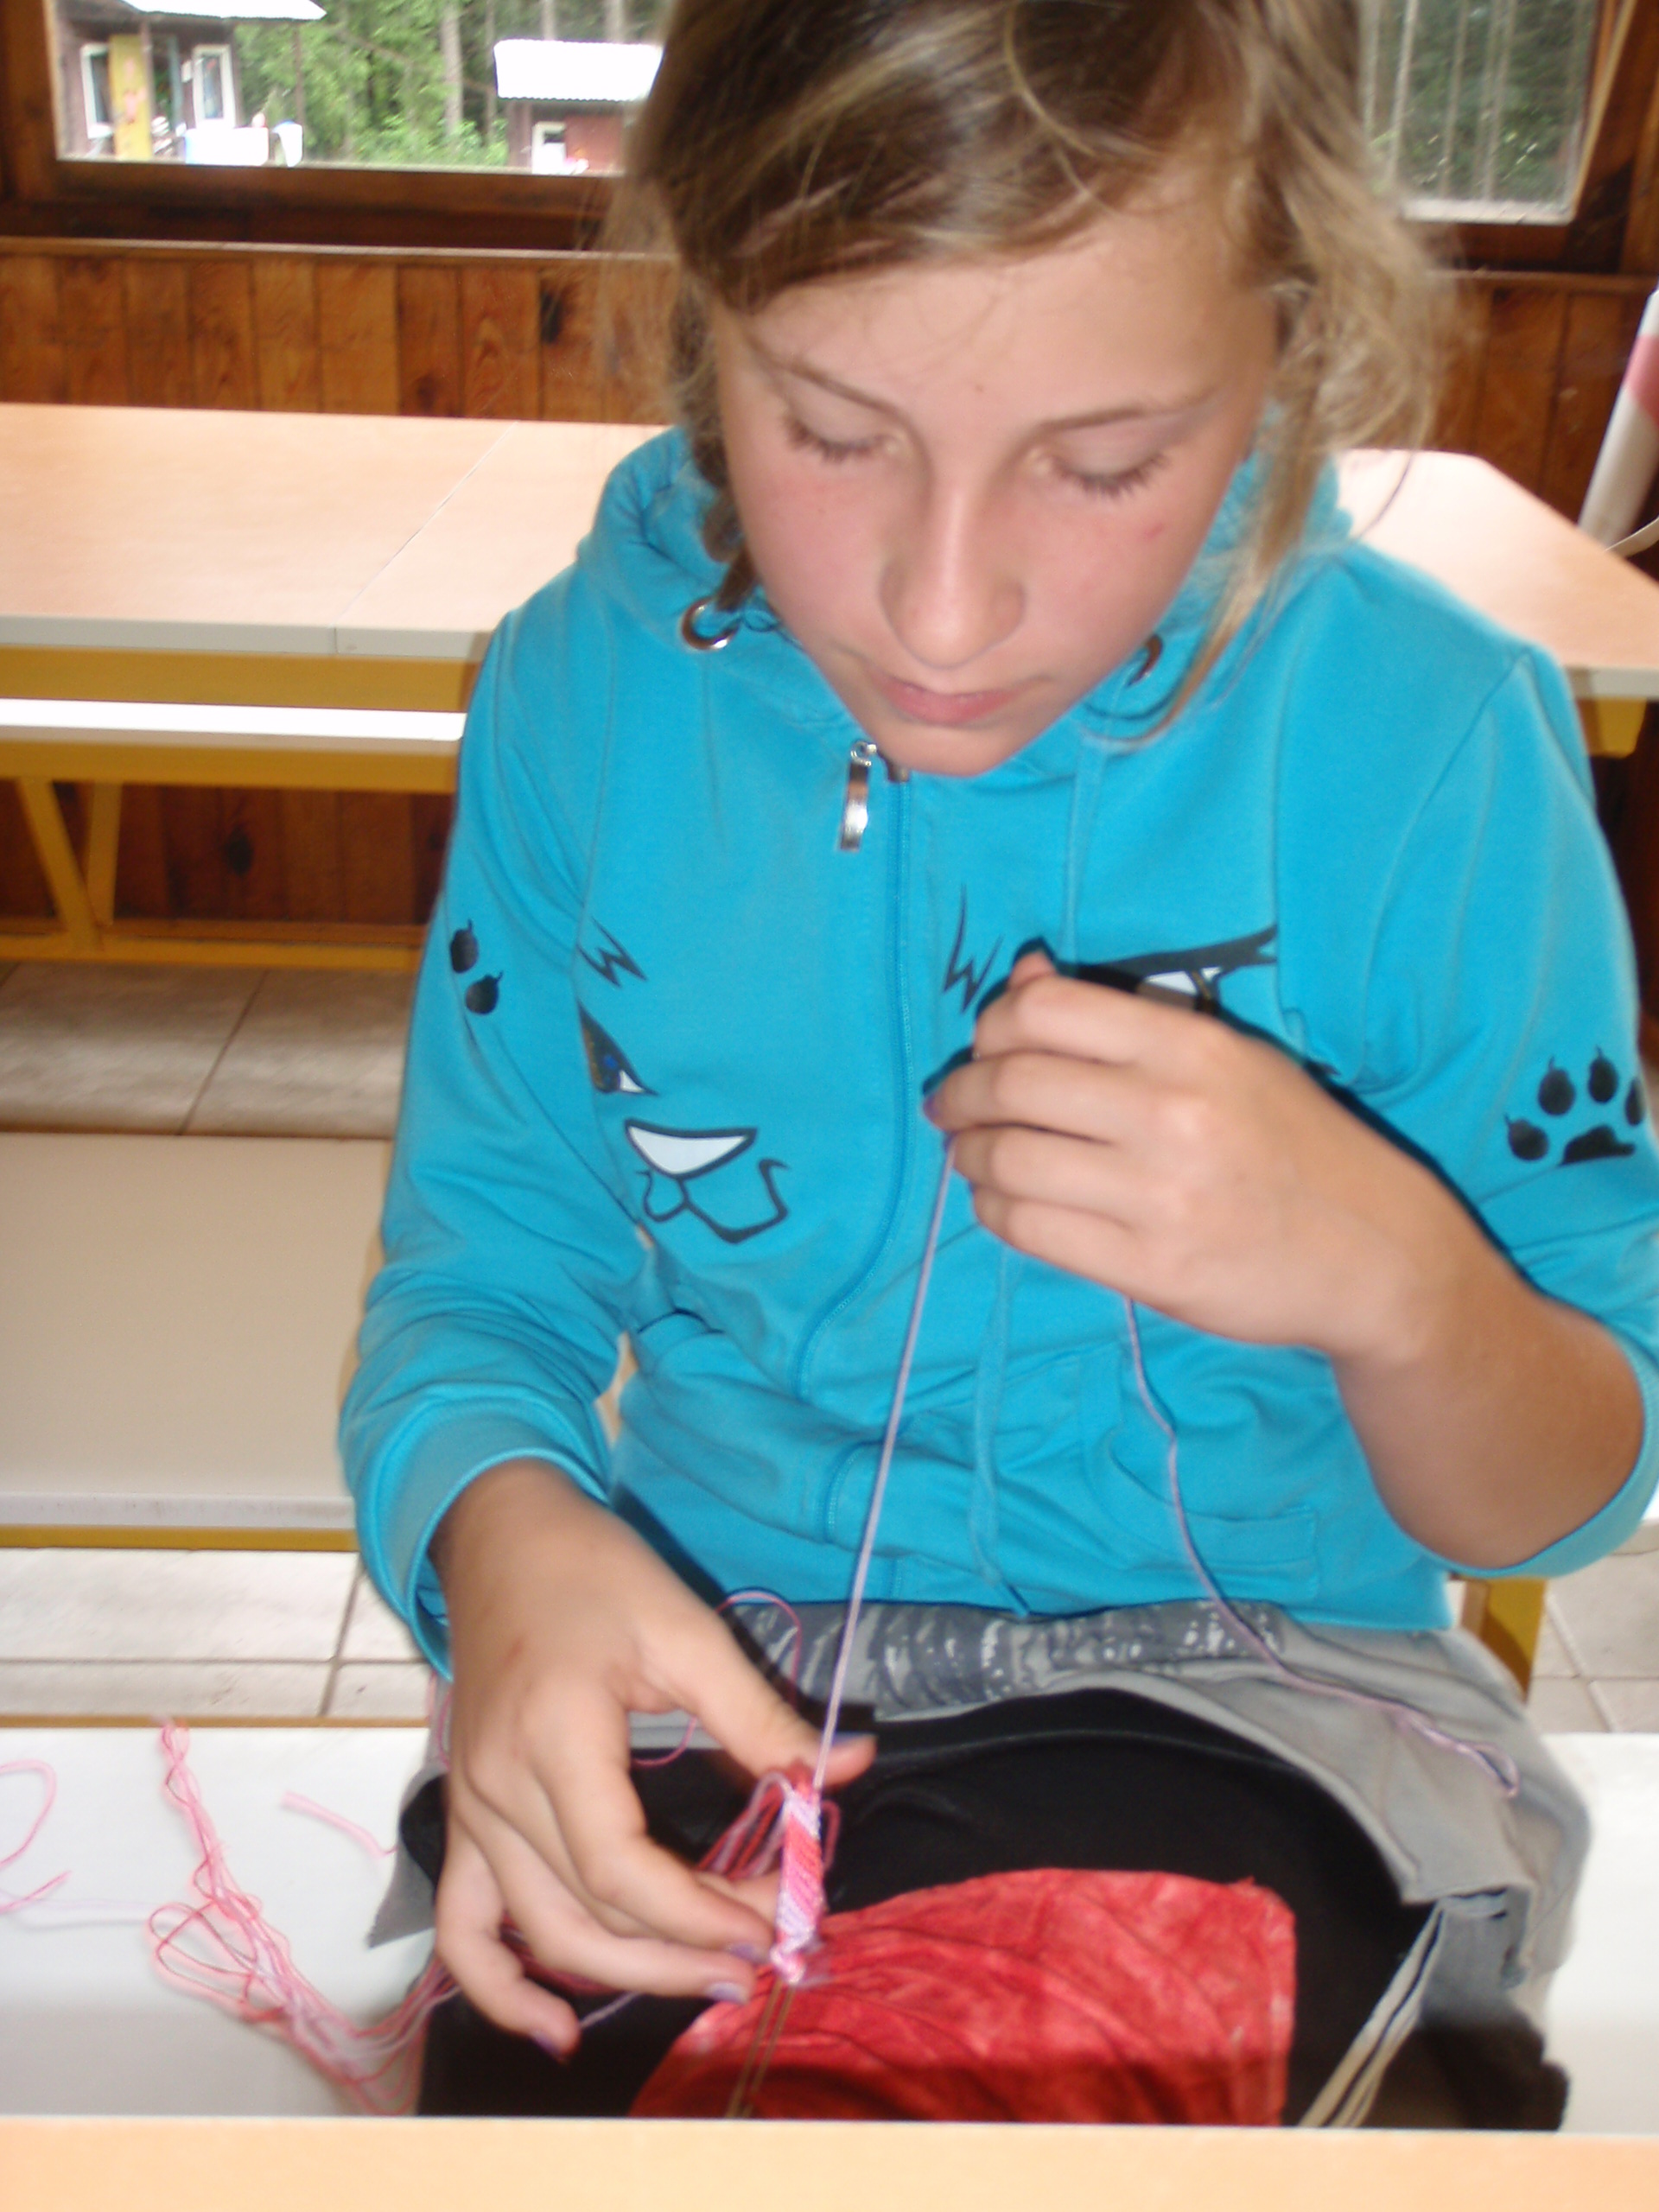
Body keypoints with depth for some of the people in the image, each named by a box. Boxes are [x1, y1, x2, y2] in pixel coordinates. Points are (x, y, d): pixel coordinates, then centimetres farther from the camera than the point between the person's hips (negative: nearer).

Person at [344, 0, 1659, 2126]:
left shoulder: (1434, 743, -13)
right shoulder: (587, 689, -8)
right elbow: (477, 1275, -1)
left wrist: (1387, 1273, -27)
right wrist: (502, 1532, -24)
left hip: (1242, 1688, -1)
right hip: (701, 1673, 2)